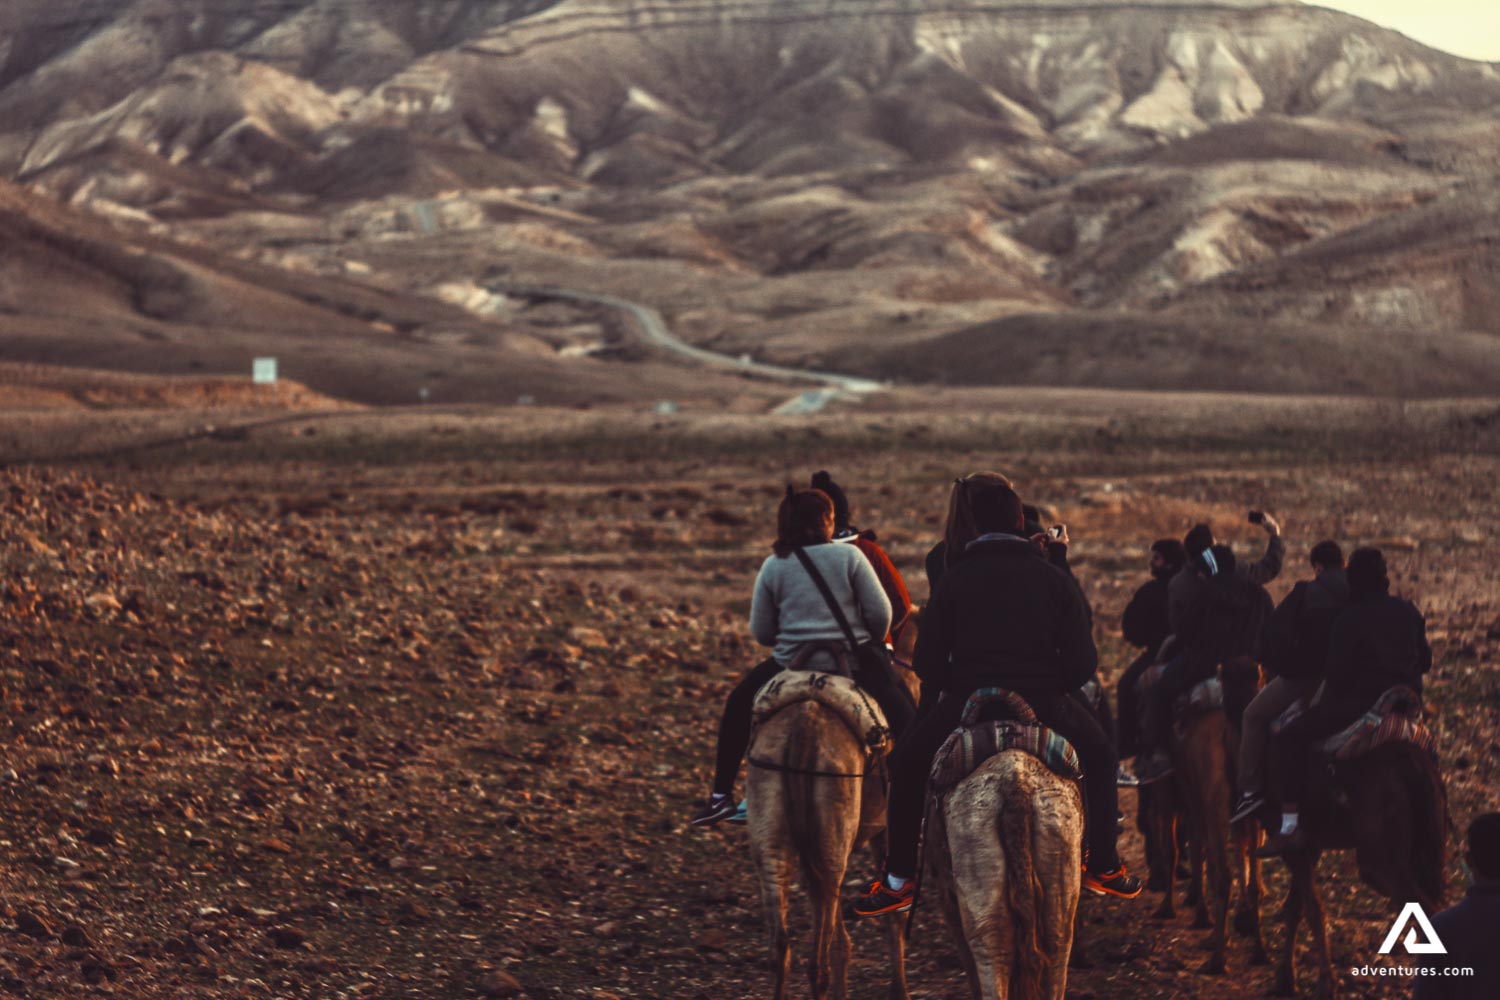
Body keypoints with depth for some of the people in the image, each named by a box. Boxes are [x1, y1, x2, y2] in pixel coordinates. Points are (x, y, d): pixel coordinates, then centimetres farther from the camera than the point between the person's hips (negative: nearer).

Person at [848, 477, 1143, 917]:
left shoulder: (954, 580, 2)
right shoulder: (1054, 579, 3)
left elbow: (927, 664, 1)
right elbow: (1083, 664, 1)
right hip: (1045, 710, 1)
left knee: (906, 763, 25)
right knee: (1100, 757, 30)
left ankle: (898, 880, 21)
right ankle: (1105, 868, 28)